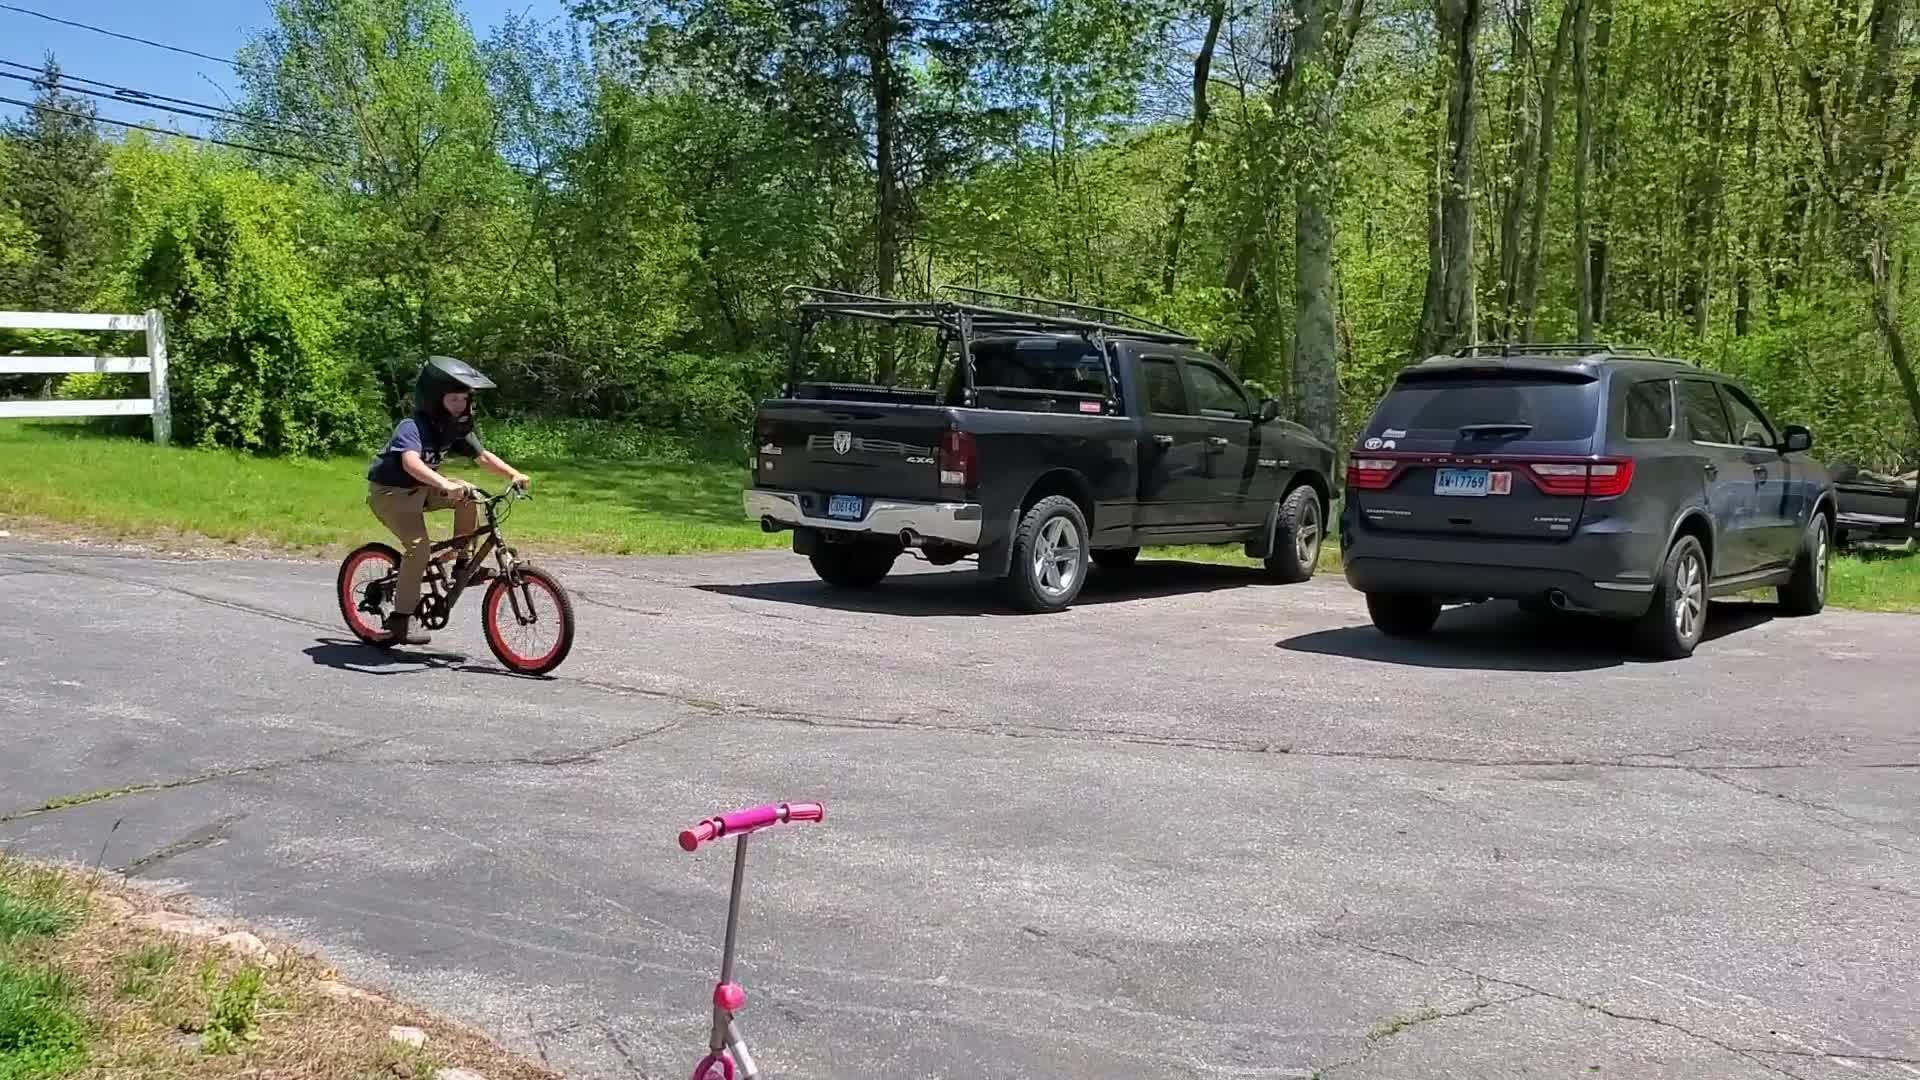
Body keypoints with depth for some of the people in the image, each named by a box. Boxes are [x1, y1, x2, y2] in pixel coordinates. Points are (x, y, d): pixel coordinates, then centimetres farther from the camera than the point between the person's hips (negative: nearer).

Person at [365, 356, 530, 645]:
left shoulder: (456, 429, -3)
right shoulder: (413, 427, -27)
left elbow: (482, 456, 0)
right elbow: (411, 461, -46)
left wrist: (513, 474, -17)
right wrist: (444, 484, -62)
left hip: (420, 488, 8)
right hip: (390, 492, -8)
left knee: (468, 494, -11)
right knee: (419, 546, -24)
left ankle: (463, 562, 0)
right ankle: (401, 617, -16)